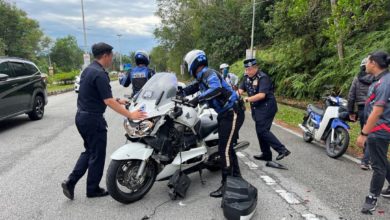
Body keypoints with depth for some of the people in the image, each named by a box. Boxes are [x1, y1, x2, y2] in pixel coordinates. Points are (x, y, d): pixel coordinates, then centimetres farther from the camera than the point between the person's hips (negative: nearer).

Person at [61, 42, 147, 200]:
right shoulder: (100, 74, -19)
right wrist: (130, 115, -24)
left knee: (89, 151, 21)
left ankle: (71, 181, 17)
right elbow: (108, 101, -25)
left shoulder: (88, 70, 11)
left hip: (82, 116, 9)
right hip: (93, 119, -9)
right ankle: (93, 189, 19)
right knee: (97, 154, 6)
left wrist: (117, 101, 17)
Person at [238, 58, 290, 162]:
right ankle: (266, 154, 23)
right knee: (260, 130, 12)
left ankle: (282, 150, -8)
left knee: (262, 130, -14)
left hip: (266, 107, -9)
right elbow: (241, 89, 3)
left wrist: (247, 99, -30)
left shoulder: (263, 78, -17)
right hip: (257, 108, 9)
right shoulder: (247, 77, 7)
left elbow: (262, 95, -27)